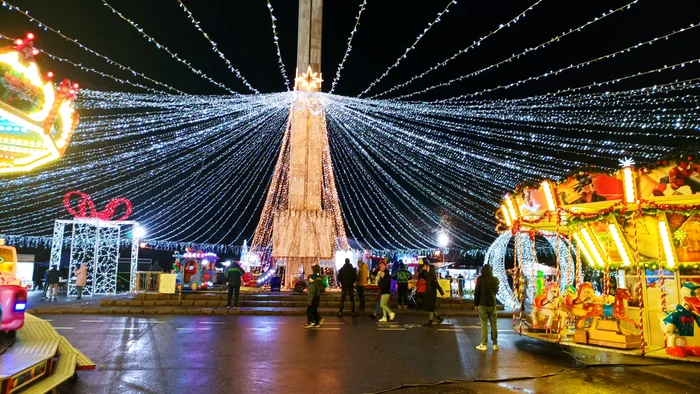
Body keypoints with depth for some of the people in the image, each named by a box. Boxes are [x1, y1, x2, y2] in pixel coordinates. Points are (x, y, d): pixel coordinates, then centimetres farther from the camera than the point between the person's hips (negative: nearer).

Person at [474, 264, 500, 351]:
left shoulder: (480, 279, -9)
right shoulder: (495, 279, 2)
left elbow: (476, 292, -7)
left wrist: (476, 304, 1)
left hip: (482, 304, -3)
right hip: (492, 304, 3)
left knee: (484, 324, -1)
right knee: (494, 324, 9)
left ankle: (484, 344, 1)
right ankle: (495, 344, 13)